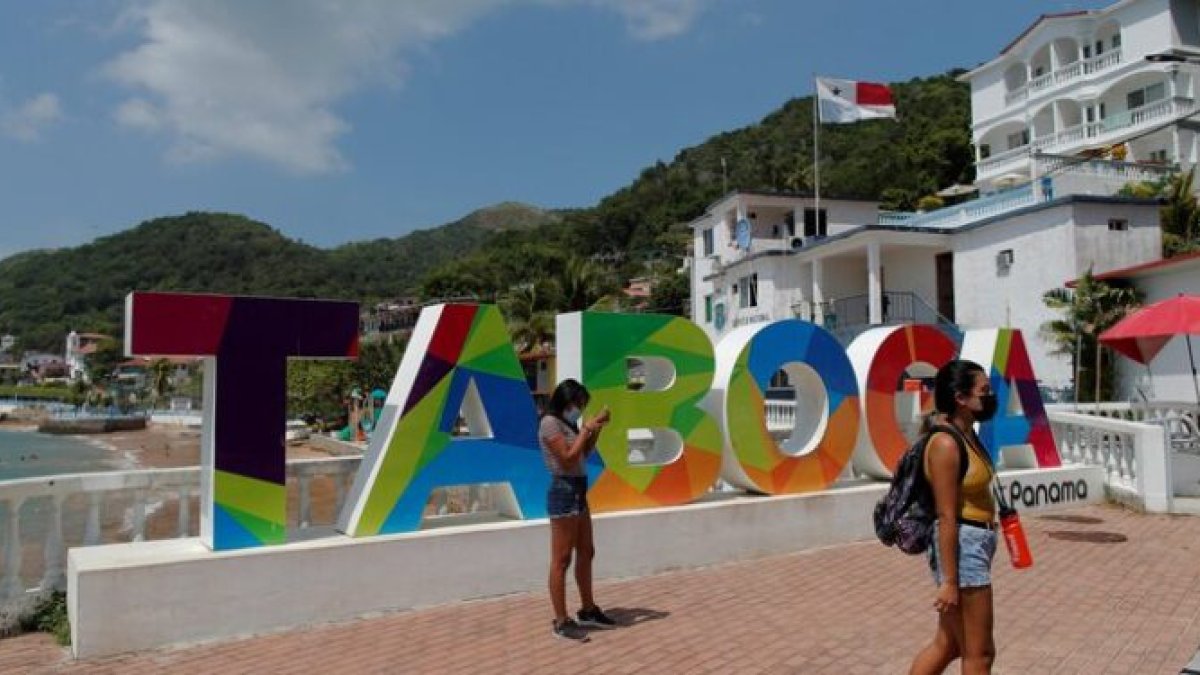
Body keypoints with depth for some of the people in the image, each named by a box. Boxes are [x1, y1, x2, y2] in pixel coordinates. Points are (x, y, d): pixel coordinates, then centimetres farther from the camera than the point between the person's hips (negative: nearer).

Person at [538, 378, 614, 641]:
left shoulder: (567, 423, 14)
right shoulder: (550, 423, -12)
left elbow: (584, 454, 22)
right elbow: (568, 459, -19)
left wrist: (596, 428, 11)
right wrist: (586, 429, -12)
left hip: (578, 492, 10)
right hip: (564, 493, -10)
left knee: (586, 553, 16)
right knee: (562, 560, -5)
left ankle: (588, 611, 28)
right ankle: (561, 622, 1)